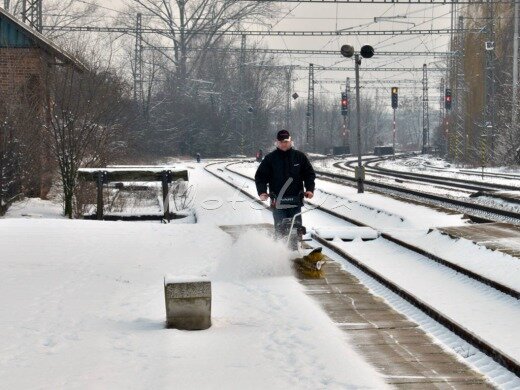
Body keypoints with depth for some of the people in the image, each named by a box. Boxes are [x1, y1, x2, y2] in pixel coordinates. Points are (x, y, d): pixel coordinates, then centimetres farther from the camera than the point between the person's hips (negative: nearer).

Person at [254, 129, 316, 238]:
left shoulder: (299, 156, 8)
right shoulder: (270, 158, 5)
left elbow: (310, 173, 10)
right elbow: (260, 176, 5)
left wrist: (310, 189, -5)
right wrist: (262, 192, -11)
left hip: (296, 199, 1)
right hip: (278, 200, -1)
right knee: (280, 228, -6)